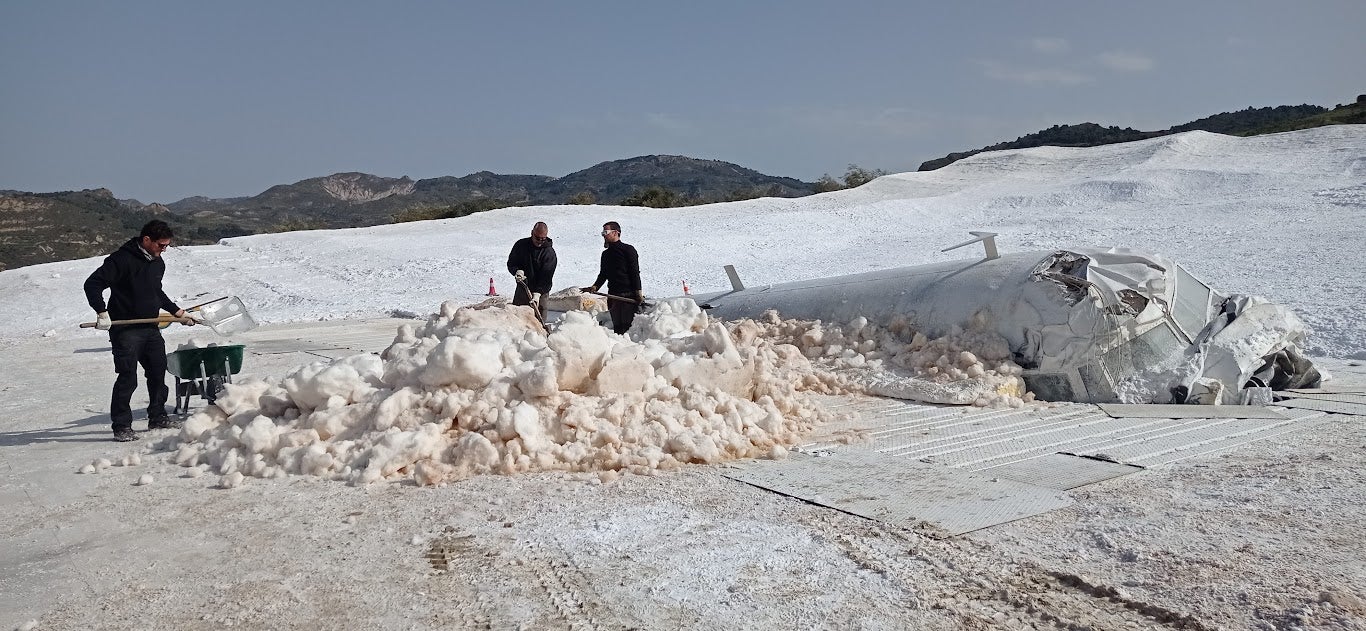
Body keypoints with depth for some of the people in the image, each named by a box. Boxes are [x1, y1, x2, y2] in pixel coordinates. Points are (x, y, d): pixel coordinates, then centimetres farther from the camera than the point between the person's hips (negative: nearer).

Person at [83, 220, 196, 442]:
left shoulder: (158, 263, 12)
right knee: (128, 378, -7)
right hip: (125, 330, -8)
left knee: (158, 373, 13)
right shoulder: (122, 259, -15)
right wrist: (101, 312, -27)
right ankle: (121, 426, 2)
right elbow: (93, 284, -18)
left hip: (151, 328, 8)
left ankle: (157, 417, 27)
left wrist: (175, 310, 22)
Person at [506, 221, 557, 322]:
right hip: (522, 288, 3)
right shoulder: (521, 245, 0)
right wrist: (517, 271, -15)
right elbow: (511, 263, 8)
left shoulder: (550, 253, -10)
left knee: (539, 320, -7)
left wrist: (537, 294, -27)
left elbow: (546, 276, -16)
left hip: (540, 292, -3)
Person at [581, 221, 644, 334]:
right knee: (616, 324, 5)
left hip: (628, 296, -7)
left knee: (625, 324, -13)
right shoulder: (606, 254, 19)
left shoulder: (628, 250, -2)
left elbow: (635, 272, -7)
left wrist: (638, 292, -14)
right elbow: (603, 274, 22)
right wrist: (595, 286, 3)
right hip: (613, 295, 7)